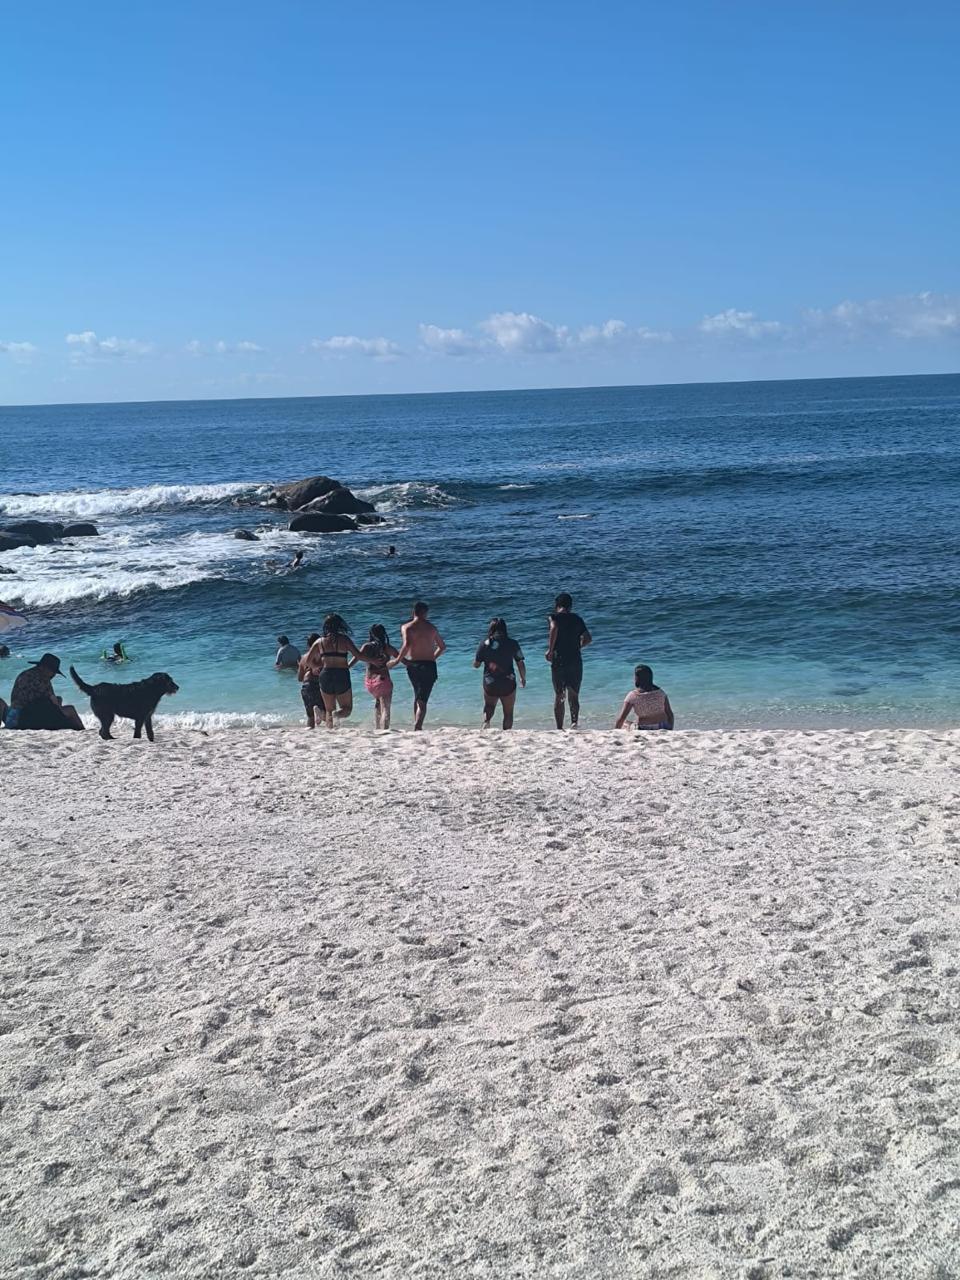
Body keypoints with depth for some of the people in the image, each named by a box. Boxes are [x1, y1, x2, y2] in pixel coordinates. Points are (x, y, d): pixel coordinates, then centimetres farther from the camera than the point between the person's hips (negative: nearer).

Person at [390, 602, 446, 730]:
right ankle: (418, 726, -22)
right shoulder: (431, 627, 7)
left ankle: (417, 725, 23)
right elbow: (442, 647, 15)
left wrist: (398, 660, -11)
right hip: (429, 666, -1)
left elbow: (406, 644, -19)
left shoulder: (406, 627, -1)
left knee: (417, 697, 22)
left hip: (412, 665, 1)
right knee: (422, 701, -4)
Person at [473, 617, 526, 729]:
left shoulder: (485, 644, -4)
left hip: (490, 684, 1)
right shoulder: (512, 643, -5)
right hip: (508, 684, -1)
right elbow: (521, 663, -3)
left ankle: (486, 722, -8)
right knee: (508, 713, 12)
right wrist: (523, 678, 13)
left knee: (488, 708, 20)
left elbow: (476, 664, 1)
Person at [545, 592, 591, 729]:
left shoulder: (555, 616, -1)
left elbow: (554, 628, -22)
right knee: (573, 695, 6)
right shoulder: (577, 619, 11)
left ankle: (559, 728, 5)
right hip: (576, 660, 2)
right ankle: (574, 720, -19)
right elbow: (588, 638, 10)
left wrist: (550, 650, -16)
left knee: (558, 696, 7)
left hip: (559, 660, -2)